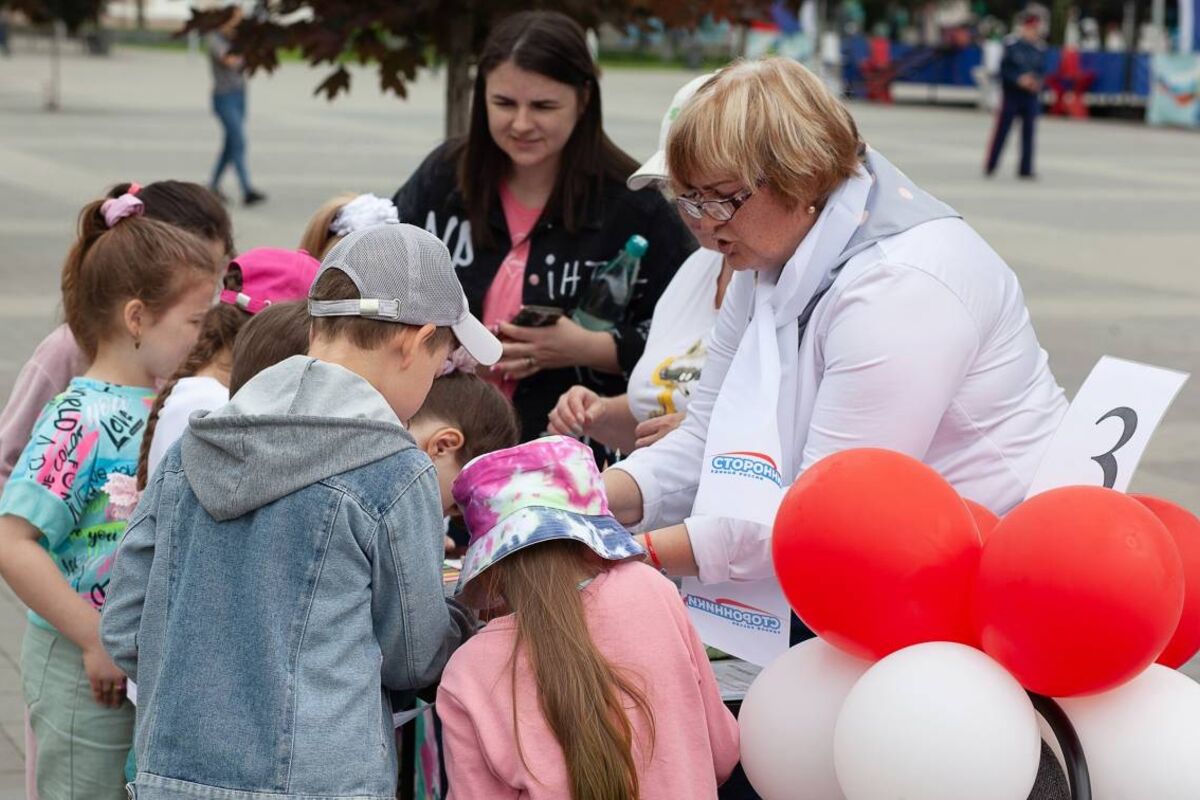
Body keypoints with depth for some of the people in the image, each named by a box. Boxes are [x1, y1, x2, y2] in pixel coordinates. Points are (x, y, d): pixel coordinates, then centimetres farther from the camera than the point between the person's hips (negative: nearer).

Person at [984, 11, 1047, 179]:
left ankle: (1026, 169, 7)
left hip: (1031, 96, 3)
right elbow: (1004, 68, -6)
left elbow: (1042, 70, 10)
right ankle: (990, 167, 10)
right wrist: (1019, 79, -17)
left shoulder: (1040, 48, 3)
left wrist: (1036, 81, -9)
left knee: (1028, 132, 1)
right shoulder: (1011, 44, -7)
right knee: (1001, 129, 0)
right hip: (1011, 94, -3)